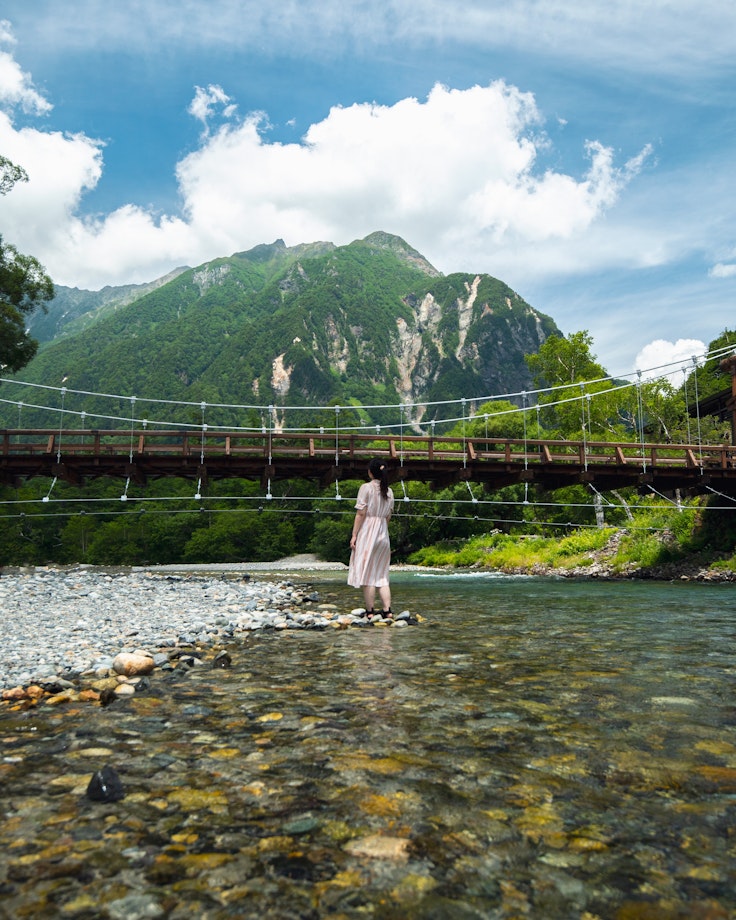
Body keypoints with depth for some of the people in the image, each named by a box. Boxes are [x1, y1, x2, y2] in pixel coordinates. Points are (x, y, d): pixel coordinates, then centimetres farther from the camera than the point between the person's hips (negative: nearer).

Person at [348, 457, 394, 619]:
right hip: (383, 535, 6)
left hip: (367, 533, -6)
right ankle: (387, 610, 3)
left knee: (367, 573, 0)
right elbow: (388, 516, 12)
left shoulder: (366, 487, -8)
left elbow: (360, 513, -11)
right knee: (382, 575, 10)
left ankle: (370, 612, 3)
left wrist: (354, 535, -8)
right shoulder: (389, 491, 9)